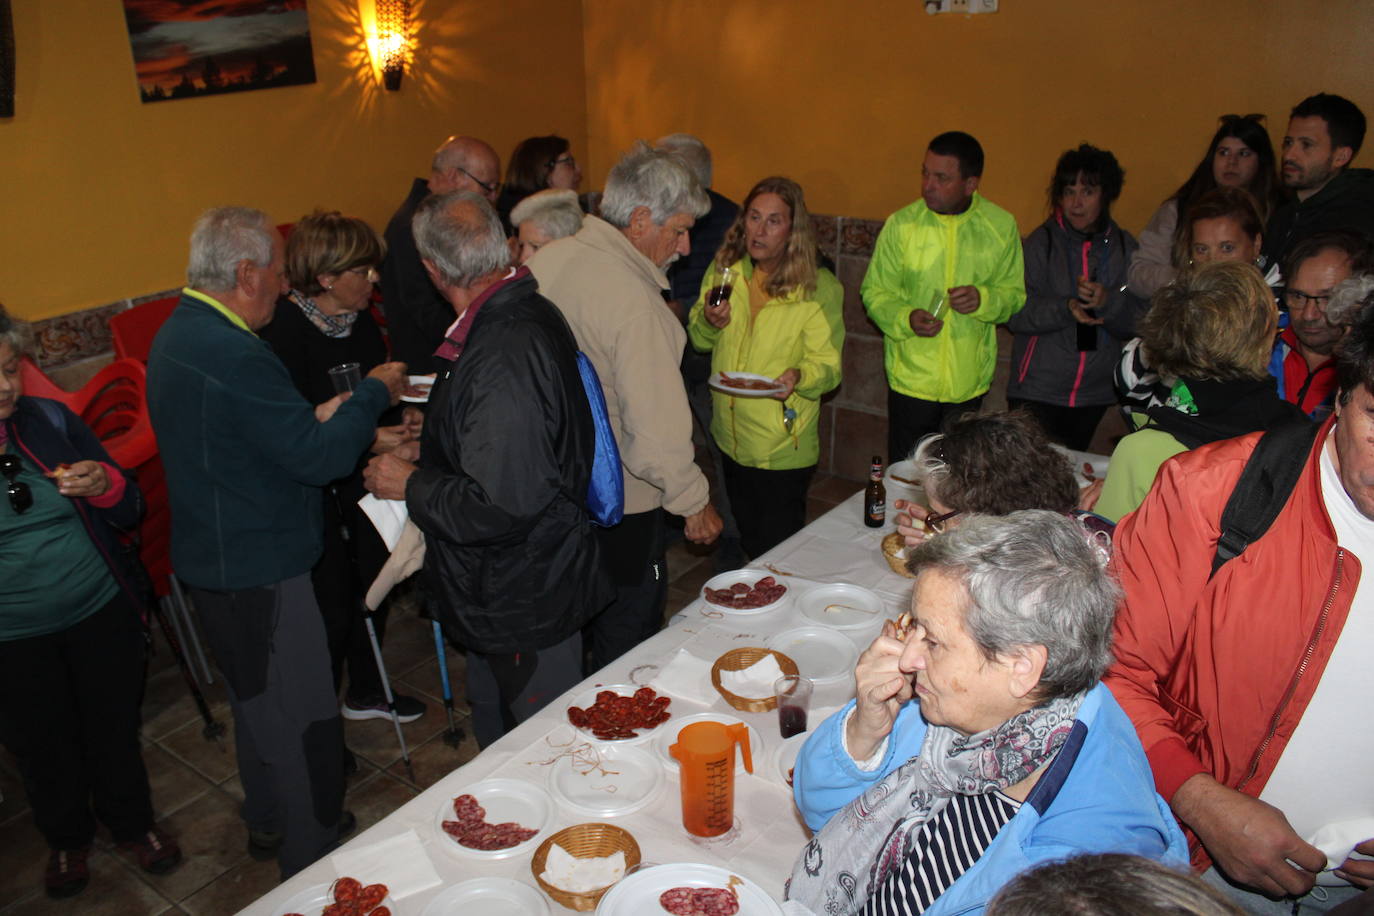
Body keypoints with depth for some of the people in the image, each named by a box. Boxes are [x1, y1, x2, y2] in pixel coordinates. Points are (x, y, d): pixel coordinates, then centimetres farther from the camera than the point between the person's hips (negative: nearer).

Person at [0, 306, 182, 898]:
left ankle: (132, 824, 44)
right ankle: (66, 839, 46)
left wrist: (105, 486, -21)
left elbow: (131, 515, 0)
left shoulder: (50, 421, -6)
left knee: (115, 728, 18)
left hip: (101, 614, 1)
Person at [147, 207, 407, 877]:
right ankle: (314, 862, 21)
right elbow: (321, 457, -25)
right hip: (255, 571, -11)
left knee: (259, 703, 27)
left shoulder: (178, 333, 7)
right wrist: (373, 393, -12)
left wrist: (318, 417, 3)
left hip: (212, 558, 11)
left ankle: (268, 822, 46)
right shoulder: (235, 357, -27)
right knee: (301, 720, 5)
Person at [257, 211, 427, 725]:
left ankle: (365, 691, 43)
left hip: (364, 477, 8)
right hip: (316, 493, -8)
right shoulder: (284, 333, -23)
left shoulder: (359, 320, 2)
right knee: (332, 606, 3)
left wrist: (401, 416, -3)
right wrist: (369, 440, -26)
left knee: (373, 584, 20)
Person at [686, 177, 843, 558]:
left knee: (778, 546, 4)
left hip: (783, 444, -5)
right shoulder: (724, 270, 0)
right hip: (731, 434, 5)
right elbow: (699, 340, 9)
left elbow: (828, 366, -15)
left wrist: (799, 377, -37)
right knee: (749, 538, 23)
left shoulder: (818, 288, -14)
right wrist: (708, 322, -14)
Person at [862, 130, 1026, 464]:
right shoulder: (901, 224, -5)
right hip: (911, 376, -1)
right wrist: (907, 319, -21)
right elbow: (874, 291, -1)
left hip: (969, 382, 1)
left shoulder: (1001, 226, -1)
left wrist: (984, 299, -17)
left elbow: (1014, 293, 6)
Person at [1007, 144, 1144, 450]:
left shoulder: (1123, 246, 6)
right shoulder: (1042, 241, -2)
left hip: (1095, 393, 3)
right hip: (1037, 391, -2)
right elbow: (1014, 314, -8)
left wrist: (1108, 301, -18)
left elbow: (1141, 323, 1)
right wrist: (1064, 308, -24)